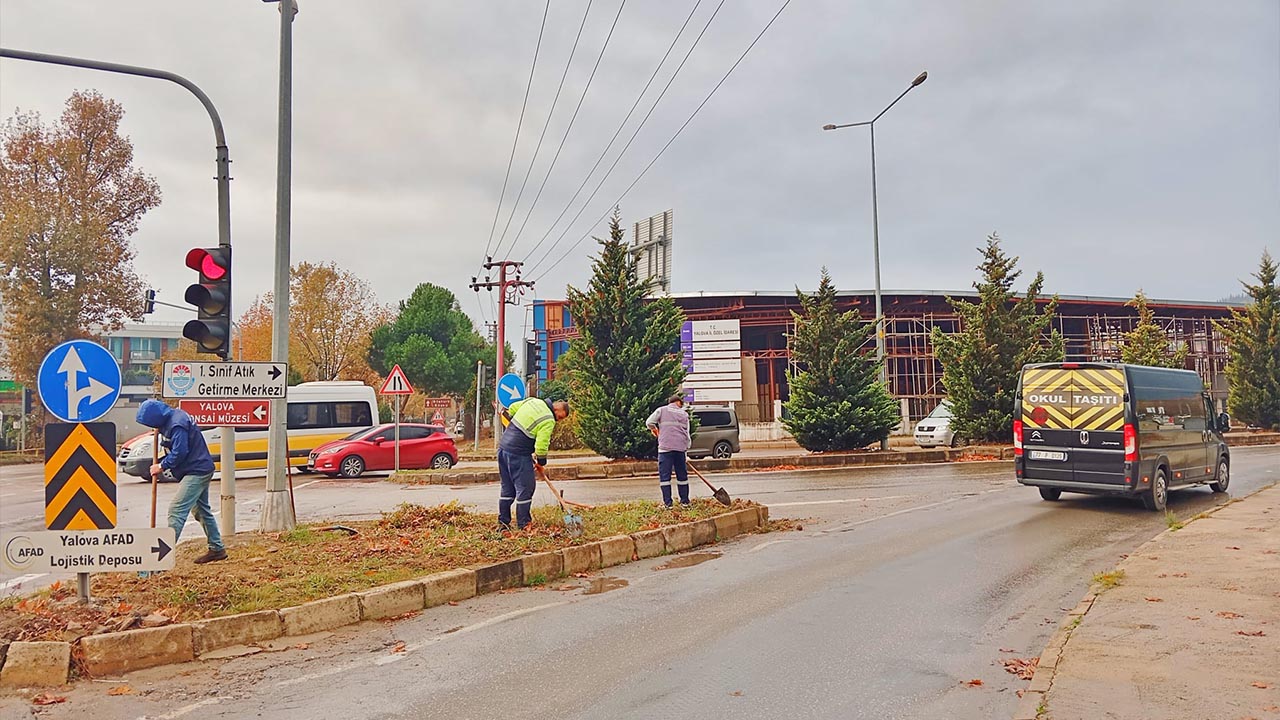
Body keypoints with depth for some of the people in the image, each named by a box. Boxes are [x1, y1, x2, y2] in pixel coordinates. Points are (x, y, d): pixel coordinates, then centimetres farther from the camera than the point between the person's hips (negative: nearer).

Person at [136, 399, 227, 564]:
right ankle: (217, 549, 26)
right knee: (202, 510, 18)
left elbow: (179, 452, -25)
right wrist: (162, 464, 2)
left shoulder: (177, 424, -21)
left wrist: (162, 466, -13)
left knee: (176, 510, -13)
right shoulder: (170, 419, 11)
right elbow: (174, 449, 18)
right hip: (200, 470, 11)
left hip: (196, 471, -11)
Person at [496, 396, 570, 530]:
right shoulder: (548, 421, -13)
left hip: (503, 447, 9)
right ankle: (524, 525, 4)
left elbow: (512, 408, 20)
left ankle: (503, 522, 21)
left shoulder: (532, 401, 9)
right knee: (525, 488, 0)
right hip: (519, 455, -9)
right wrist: (541, 461, 0)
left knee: (507, 488, 16)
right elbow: (541, 445, -16)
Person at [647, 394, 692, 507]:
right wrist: (686, 449, 21)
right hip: (681, 448, 3)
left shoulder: (661, 410, 7)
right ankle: (685, 501, 18)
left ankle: (667, 503, -2)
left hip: (665, 447, -3)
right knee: (682, 475, 13)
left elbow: (649, 422, -2)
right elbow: (687, 434, 15)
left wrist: (654, 429, 19)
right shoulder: (684, 414, 16)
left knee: (664, 475, 0)